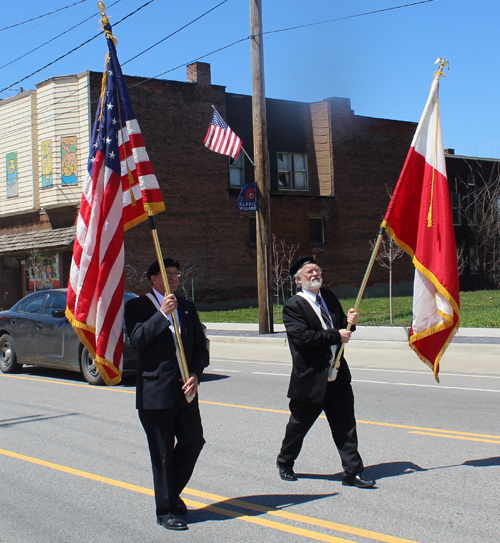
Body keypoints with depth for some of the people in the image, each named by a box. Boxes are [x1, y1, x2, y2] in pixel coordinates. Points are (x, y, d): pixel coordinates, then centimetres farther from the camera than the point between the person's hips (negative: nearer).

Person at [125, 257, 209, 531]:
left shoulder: (187, 307, 14)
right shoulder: (137, 306, -1)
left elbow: (200, 346, 11)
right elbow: (137, 339, -16)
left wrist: (195, 375, -5)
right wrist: (162, 314, -20)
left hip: (185, 391, 5)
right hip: (155, 392, -5)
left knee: (193, 442, 5)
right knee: (162, 454, 2)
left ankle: (172, 493, 30)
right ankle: (166, 511, 16)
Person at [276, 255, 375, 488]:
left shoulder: (330, 297, 12)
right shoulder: (293, 306, -10)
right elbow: (302, 336, -22)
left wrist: (349, 322, -3)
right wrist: (337, 336, -20)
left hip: (338, 375, 5)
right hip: (310, 379, -5)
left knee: (345, 425, 2)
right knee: (299, 425, 12)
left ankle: (352, 471, 8)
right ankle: (285, 462, 33)